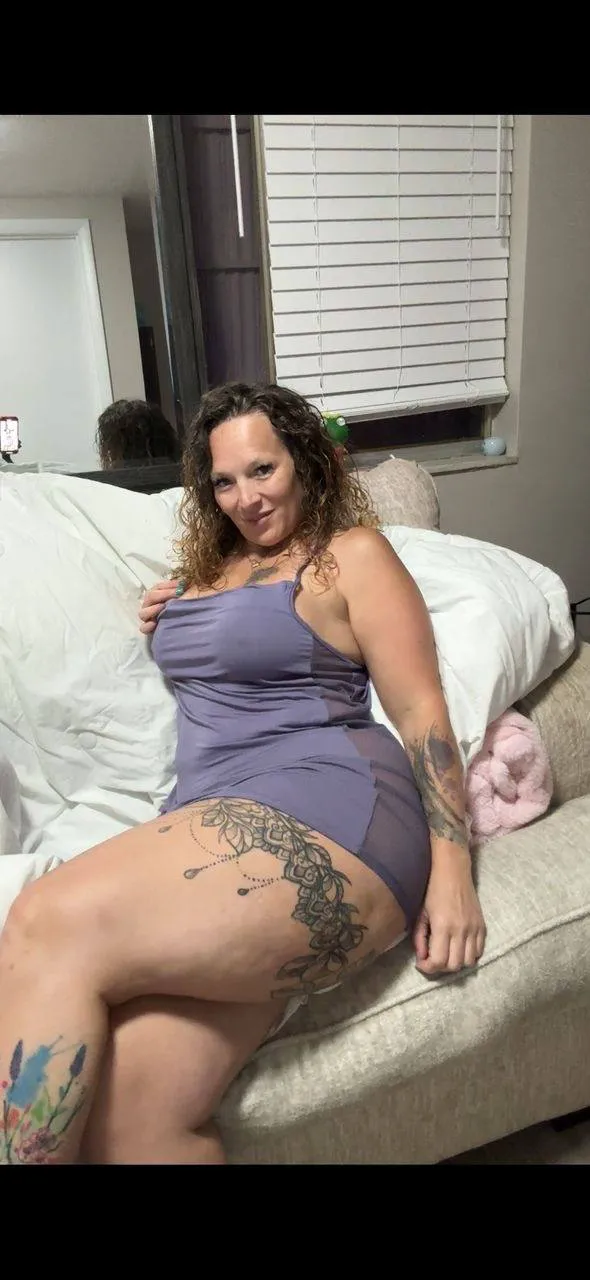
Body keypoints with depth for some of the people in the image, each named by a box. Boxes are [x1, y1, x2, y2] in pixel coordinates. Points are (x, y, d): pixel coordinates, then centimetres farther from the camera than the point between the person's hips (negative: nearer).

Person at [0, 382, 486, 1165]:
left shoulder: (353, 555, 7)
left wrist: (452, 869, -9)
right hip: (209, 824, 6)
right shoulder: (208, 566, 26)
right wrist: (164, 637, 18)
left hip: (321, 812, -5)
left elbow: (422, 710, 0)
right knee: (126, 1115, -22)